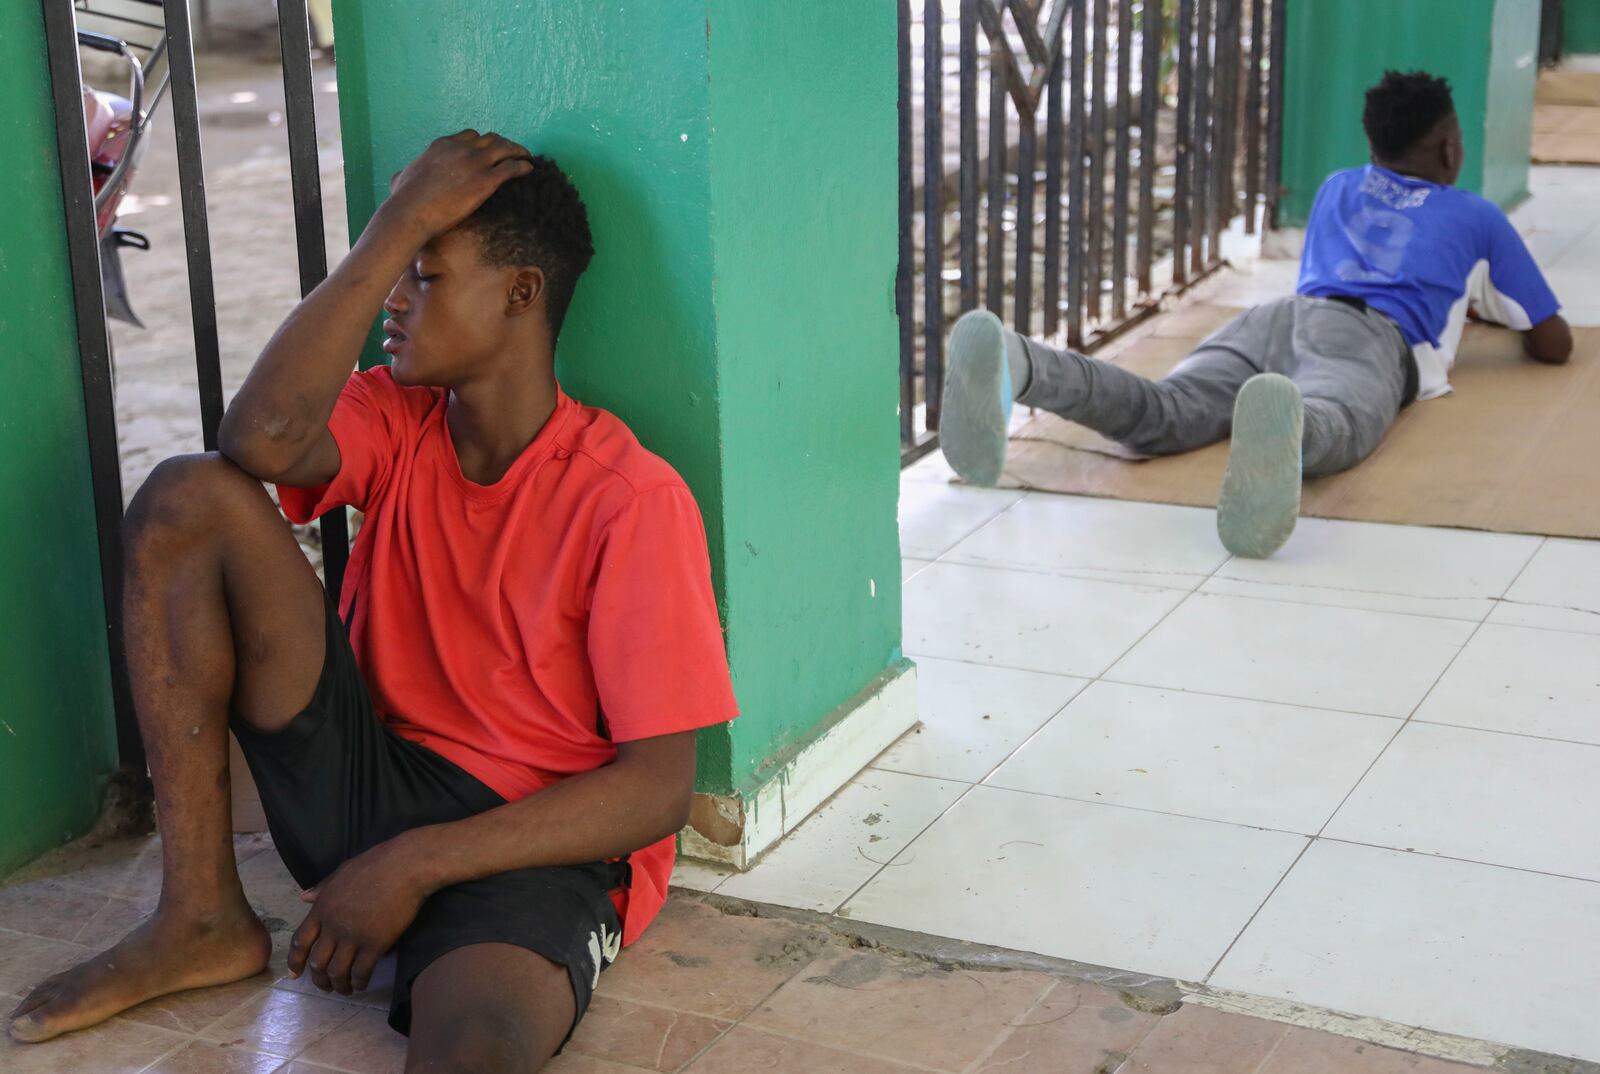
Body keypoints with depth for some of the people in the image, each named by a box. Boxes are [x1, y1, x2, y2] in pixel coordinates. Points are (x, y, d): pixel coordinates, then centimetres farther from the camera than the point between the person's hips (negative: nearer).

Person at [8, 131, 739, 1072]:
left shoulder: (633, 498, -11)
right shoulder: (400, 421, 6)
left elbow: (658, 789, -15)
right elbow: (262, 441, -19)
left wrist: (414, 864, -18)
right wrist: (398, 225, -16)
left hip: (531, 850, -8)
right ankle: (202, 920, -6)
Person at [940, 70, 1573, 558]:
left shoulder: (1336, 191, 42)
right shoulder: (1477, 219, 31)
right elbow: (1554, 345, 38)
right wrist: (1499, 310, 62)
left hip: (1278, 316, 3)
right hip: (1372, 338, -3)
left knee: (1161, 415, -26)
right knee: (1326, 426, -38)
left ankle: (1014, 365, -56)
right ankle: (1279, 428, -77)